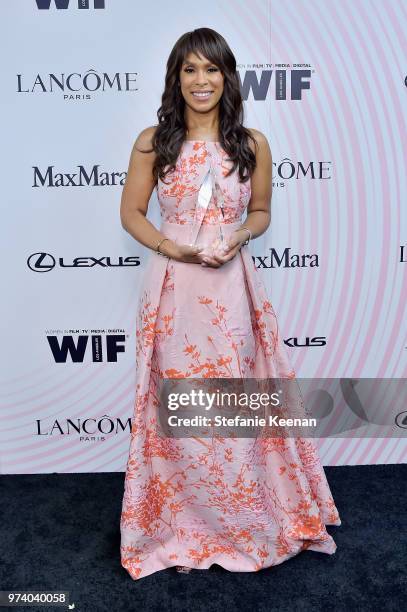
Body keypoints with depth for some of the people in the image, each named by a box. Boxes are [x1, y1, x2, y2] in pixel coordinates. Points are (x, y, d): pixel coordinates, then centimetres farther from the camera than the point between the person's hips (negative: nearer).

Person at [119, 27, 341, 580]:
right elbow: (131, 212, 6)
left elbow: (261, 212, 13)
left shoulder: (253, 144, 5)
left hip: (230, 287, 1)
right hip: (173, 288, 0)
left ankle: (244, 521, 34)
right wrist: (167, 245, -12)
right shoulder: (152, 142, 2)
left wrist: (240, 235, -8)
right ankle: (182, 521, 32)